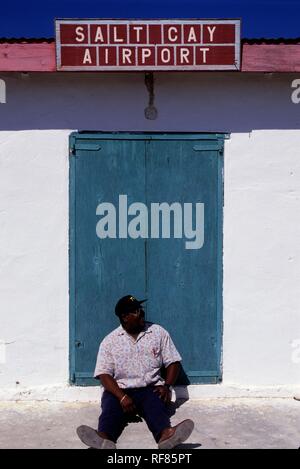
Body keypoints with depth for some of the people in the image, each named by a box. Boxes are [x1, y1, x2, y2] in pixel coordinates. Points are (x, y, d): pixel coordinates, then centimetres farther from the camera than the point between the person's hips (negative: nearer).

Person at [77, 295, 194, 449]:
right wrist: (122, 397, -21)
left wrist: (166, 386, -8)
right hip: (119, 390, 0)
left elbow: (173, 362, 11)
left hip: (151, 388, 1)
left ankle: (165, 434, -63)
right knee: (110, 406, -32)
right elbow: (104, 374, -4)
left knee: (156, 405, -33)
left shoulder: (159, 333, 10)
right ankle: (104, 438, -62)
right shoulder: (110, 341, 6)